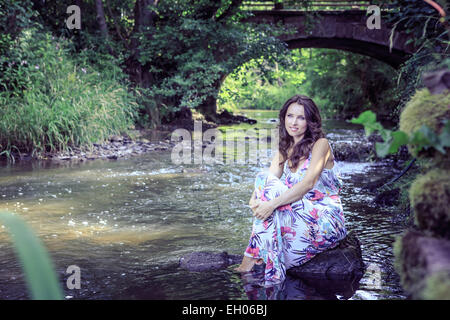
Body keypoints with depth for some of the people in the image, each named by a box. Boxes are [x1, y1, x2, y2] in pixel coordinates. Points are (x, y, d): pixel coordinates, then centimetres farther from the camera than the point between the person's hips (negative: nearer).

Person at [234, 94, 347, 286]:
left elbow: (308, 183, -23)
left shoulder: (320, 144, -9)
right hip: (299, 216, 6)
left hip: (326, 221, -6)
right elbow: (268, 178, -2)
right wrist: (255, 201, -23)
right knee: (264, 179, -16)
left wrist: (273, 203, -33)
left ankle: (251, 259, -20)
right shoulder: (284, 149, 12)